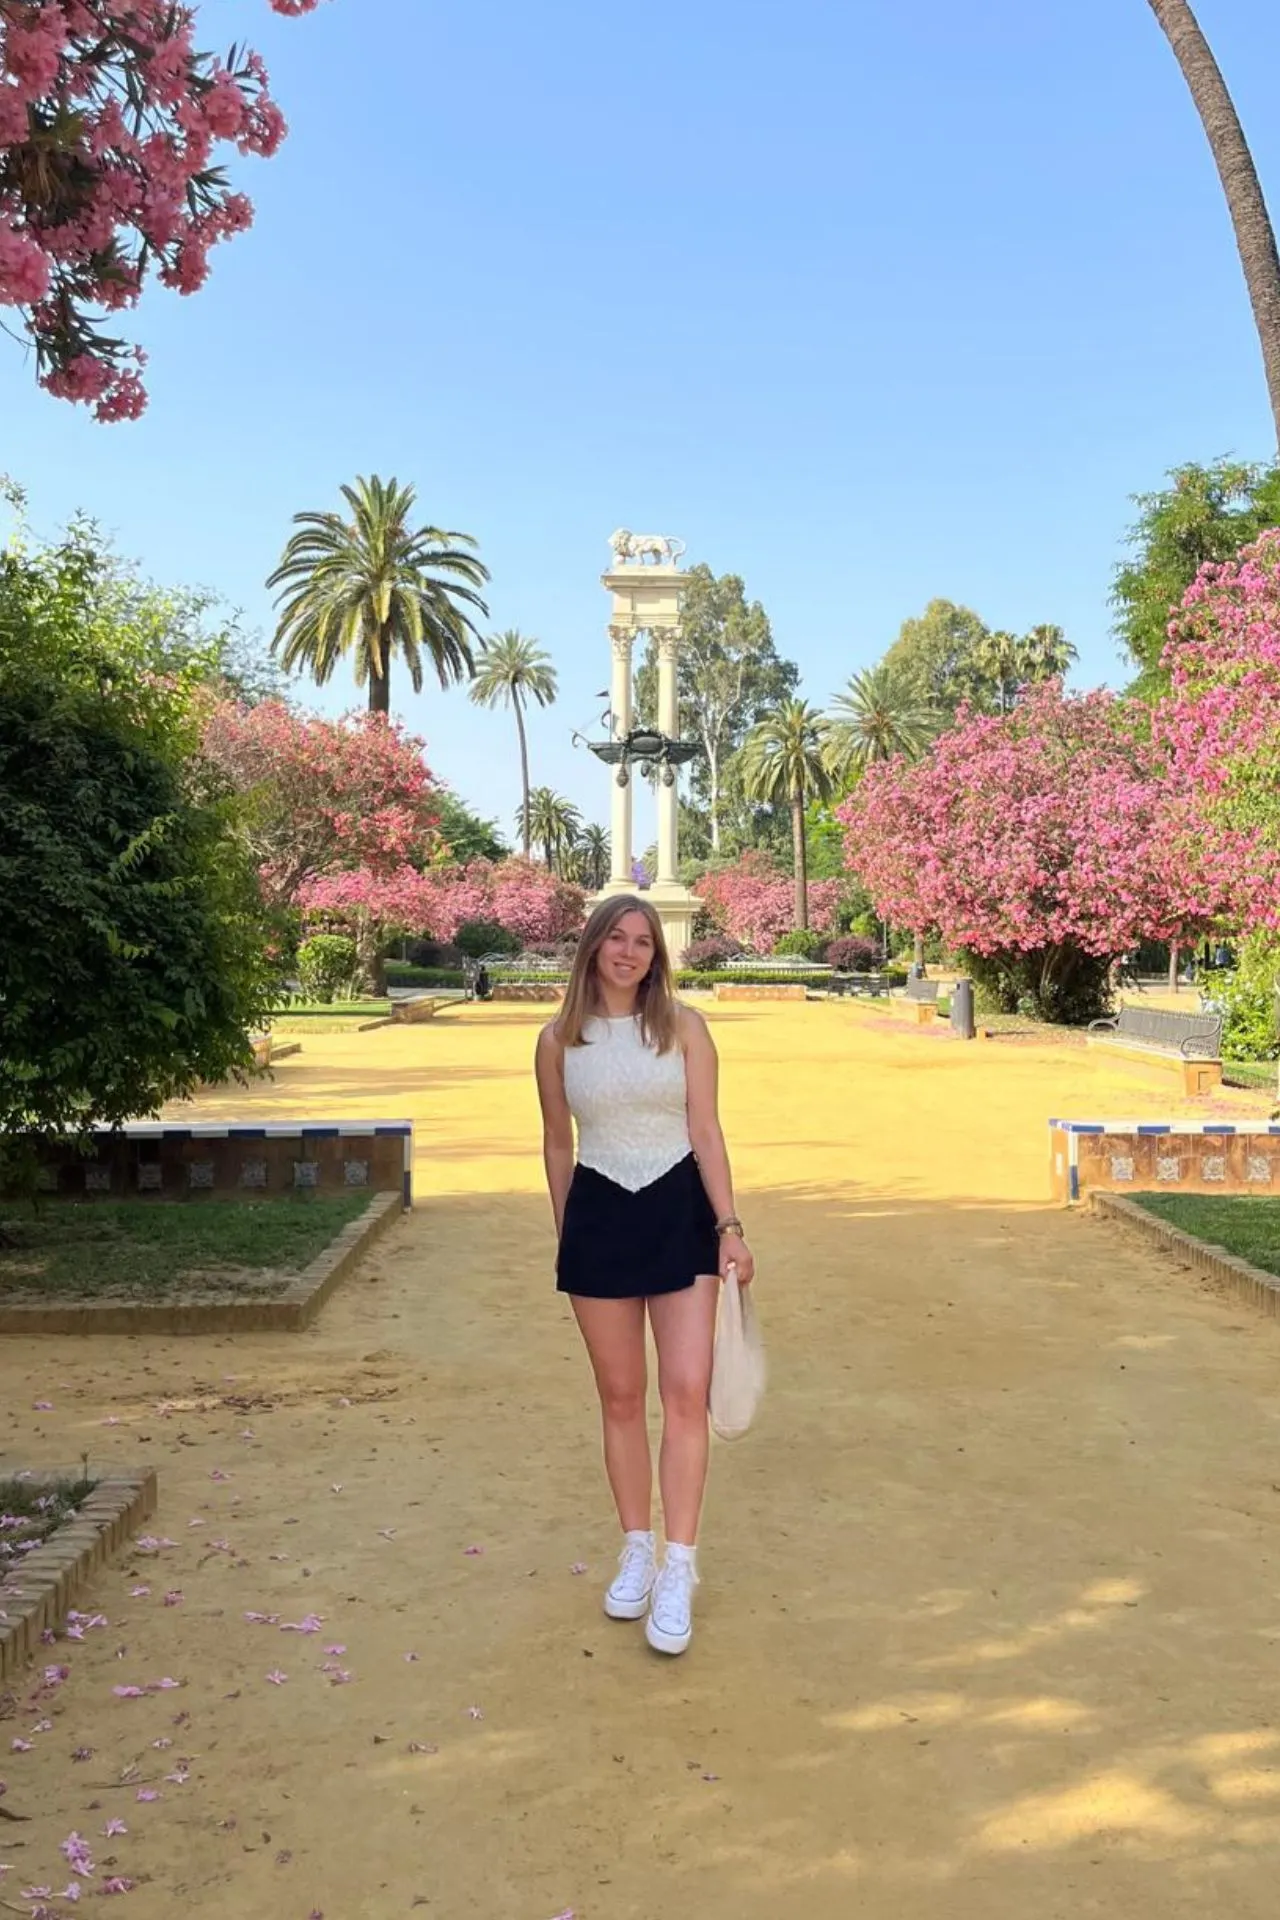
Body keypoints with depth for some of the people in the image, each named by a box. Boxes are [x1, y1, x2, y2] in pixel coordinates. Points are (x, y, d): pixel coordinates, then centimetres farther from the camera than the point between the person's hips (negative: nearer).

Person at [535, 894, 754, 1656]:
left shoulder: (683, 1026, -2)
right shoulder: (559, 1040, 1)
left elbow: (707, 1130, -3)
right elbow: (558, 1144, 10)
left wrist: (729, 1226, -9)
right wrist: (565, 1236, 14)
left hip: (680, 1211, -1)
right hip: (598, 1216, 1)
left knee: (687, 1393, -6)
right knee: (621, 1398, 10)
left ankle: (679, 1571, 5)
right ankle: (638, 1555, 26)